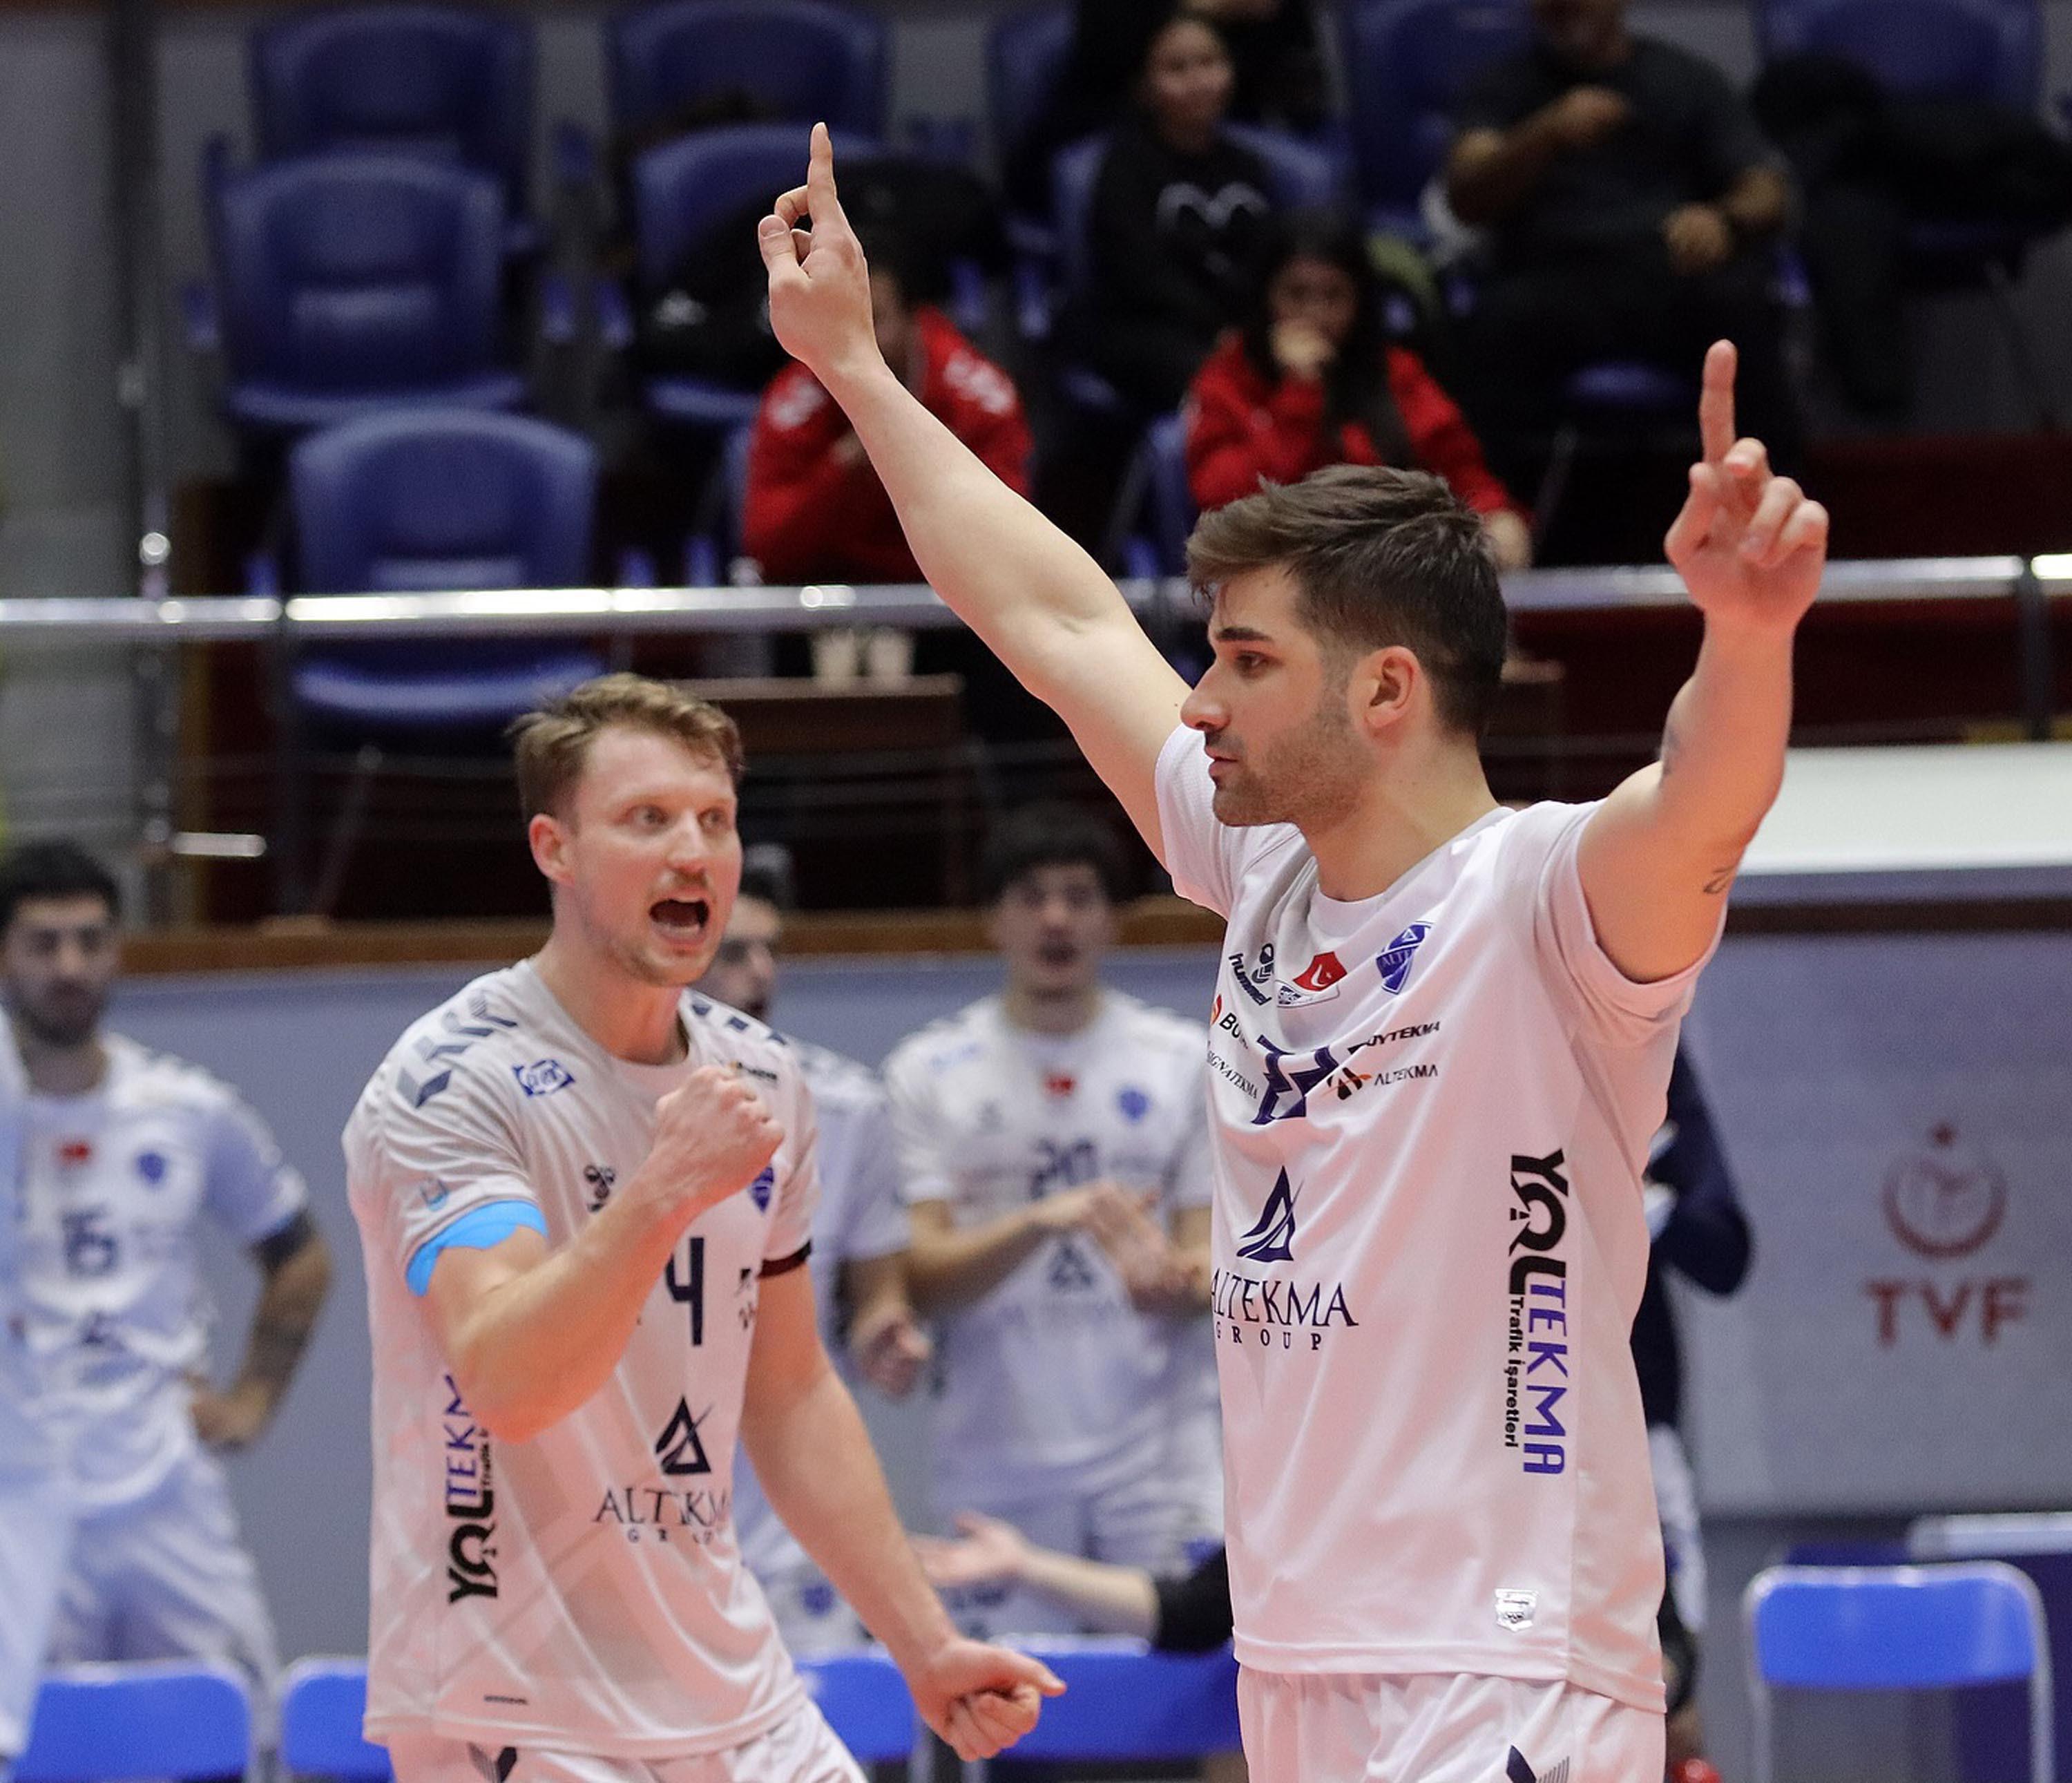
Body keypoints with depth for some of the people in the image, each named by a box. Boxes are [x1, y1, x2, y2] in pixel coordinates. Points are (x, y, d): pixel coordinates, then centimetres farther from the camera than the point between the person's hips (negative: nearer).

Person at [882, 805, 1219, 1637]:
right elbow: (921, 1279, -3)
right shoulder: (928, 1072, 4)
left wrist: (1179, 1282, -17)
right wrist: (1041, 1221, -21)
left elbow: (1213, 1259, 7)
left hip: (1159, 1471, 1)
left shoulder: (1185, 1062, 8)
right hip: (996, 1468, -1)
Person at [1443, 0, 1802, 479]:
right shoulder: (1505, 85, 18)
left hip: (1675, 270, 0)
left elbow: (1768, 192, 9)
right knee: (1503, 323, -36)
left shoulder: (1687, 79, 19)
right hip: (1554, 277, 0)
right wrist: (1549, 133, -18)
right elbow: (1466, 200, 2)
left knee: (1739, 308, -35)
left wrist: (1723, 220, -17)